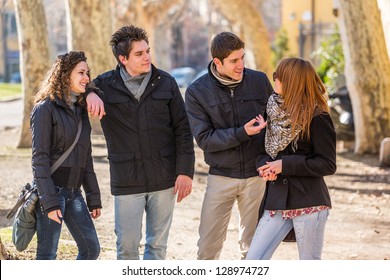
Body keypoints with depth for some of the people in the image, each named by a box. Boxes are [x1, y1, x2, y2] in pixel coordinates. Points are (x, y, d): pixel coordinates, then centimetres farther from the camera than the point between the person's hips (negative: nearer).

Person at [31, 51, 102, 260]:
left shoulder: (80, 110, 14)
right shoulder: (45, 109, -9)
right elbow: (39, 158, -14)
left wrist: (93, 198, 15)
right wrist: (49, 201, -20)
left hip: (74, 192, 8)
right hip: (51, 190, -8)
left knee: (91, 248, 6)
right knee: (47, 255, -5)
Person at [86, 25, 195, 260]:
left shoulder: (166, 83, 1)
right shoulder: (105, 85, -2)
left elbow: (182, 129, 3)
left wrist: (185, 171, -3)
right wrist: (89, 94, -16)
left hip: (163, 179, 1)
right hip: (126, 181, -1)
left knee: (158, 245, 10)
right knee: (127, 246, 1)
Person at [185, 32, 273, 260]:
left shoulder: (259, 81, -2)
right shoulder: (197, 92, -6)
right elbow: (204, 138, -11)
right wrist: (242, 133, -23)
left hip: (256, 175, 1)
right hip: (221, 176, -1)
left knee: (253, 246, 9)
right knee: (208, 246, 1)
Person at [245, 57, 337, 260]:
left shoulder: (317, 118, -10)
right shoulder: (276, 112, 9)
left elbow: (328, 165, -11)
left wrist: (285, 165, -15)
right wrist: (265, 166, -7)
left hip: (309, 203, -6)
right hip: (277, 200, 6)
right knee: (253, 260, 0)